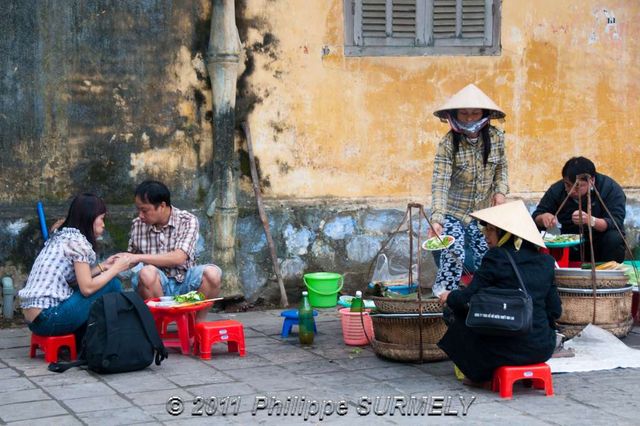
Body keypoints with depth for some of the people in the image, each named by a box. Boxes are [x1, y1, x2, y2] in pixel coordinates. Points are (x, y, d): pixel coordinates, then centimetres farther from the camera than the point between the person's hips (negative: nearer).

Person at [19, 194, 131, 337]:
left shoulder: (61, 237, 16)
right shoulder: (77, 240, -10)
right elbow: (87, 288, -12)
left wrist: (102, 266, 18)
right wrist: (116, 268, -1)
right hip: (48, 318, -9)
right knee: (112, 284, -2)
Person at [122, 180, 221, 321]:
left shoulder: (188, 221, -8)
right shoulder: (138, 224, 2)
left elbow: (179, 258, -19)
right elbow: (132, 257, 13)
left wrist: (139, 257, -22)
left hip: (184, 282, -1)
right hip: (156, 284, 1)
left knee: (212, 273, -30)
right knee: (147, 273, -34)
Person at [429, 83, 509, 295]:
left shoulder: (496, 138, -7)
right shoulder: (449, 143, -17)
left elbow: (501, 167, 11)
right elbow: (440, 182, -24)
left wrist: (500, 191, -7)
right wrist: (436, 219, -34)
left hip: (484, 211, 3)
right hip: (453, 211, -3)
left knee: (486, 255, 1)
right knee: (454, 253, -17)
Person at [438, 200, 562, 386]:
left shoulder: (496, 258, -9)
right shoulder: (545, 261, 7)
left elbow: (467, 299, -8)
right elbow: (555, 310, 10)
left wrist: (449, 297, 13)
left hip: (509, 350, -5)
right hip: (543, 348, 5)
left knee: (462, 316, 19)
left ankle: (479, 375, 27)